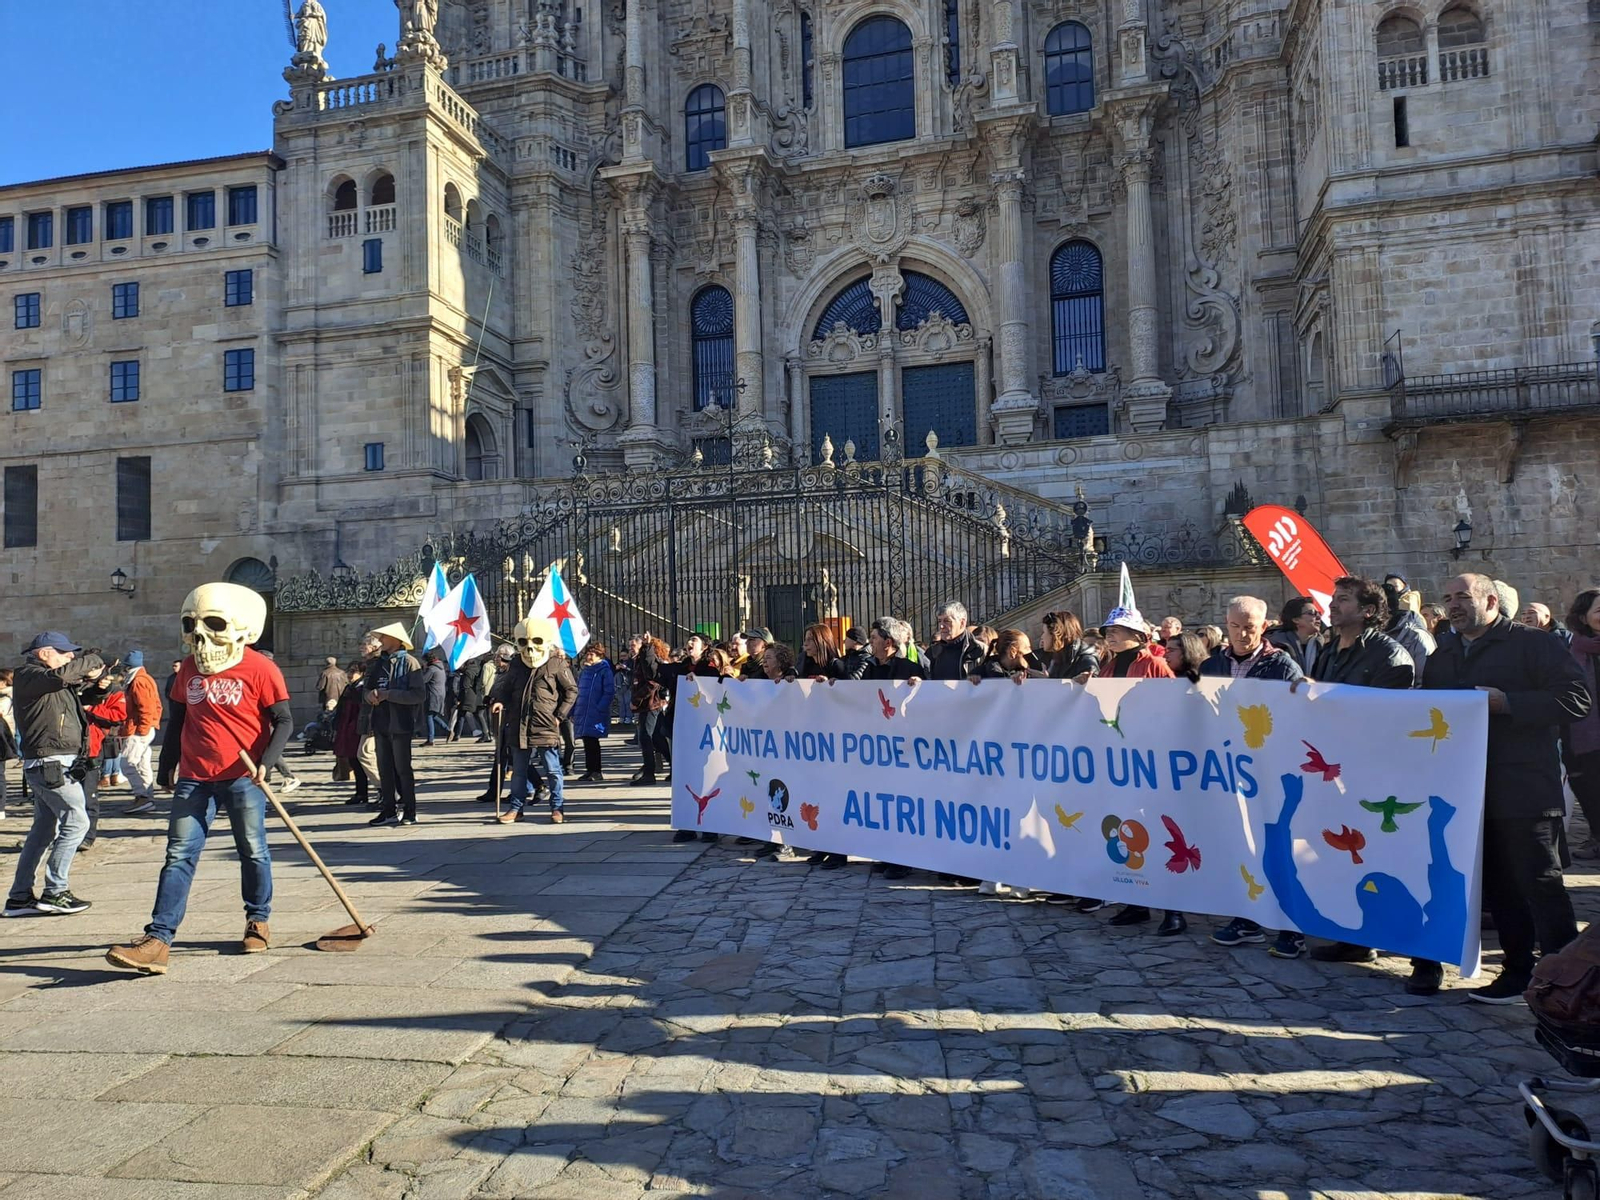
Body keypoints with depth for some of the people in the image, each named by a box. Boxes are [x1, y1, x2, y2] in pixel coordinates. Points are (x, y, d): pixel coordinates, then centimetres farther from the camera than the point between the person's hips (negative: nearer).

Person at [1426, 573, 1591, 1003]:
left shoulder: (1533, 643, -5)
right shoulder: (1442, 656, 16)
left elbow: (1575, 700, -15)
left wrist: (1504, 702, -21)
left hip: (1524, 790, -6)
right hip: (1469, 790, 7)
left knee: (1540, 884, -3)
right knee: (1498, 887, 12)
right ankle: (1518, 970, 21)